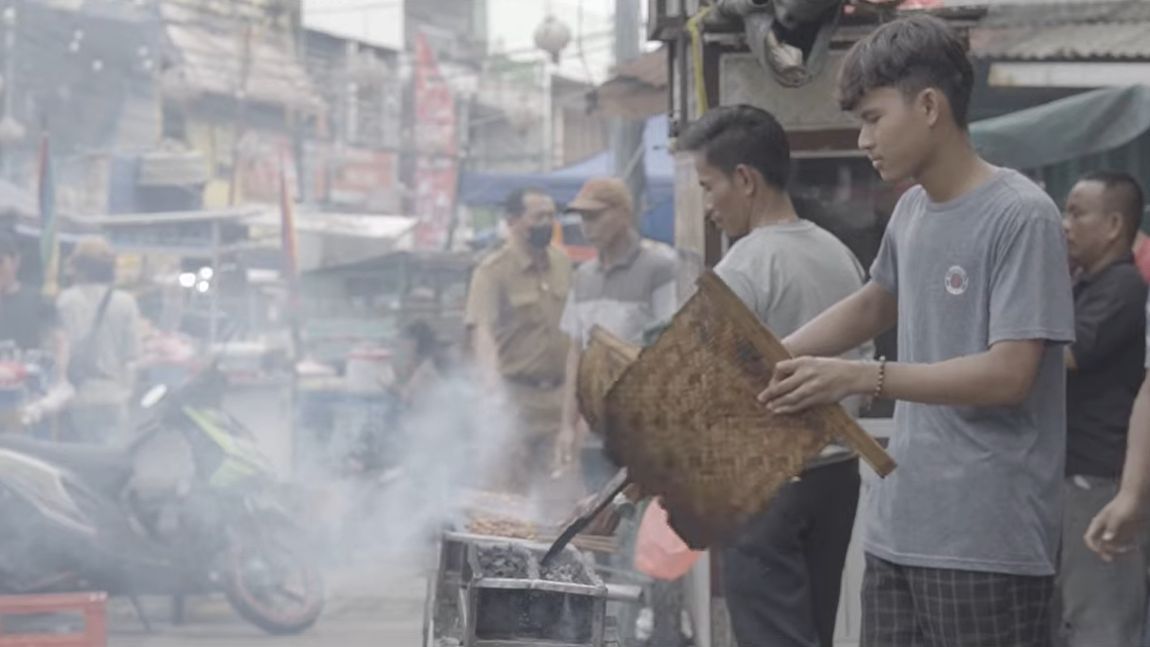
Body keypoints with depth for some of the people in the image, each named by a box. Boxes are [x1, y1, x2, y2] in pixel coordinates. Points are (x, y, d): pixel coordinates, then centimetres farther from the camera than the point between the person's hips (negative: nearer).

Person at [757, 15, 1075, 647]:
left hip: (986, 539, -8)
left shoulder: (1021, 217, -12)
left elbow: (1009, 375, -18)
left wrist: (862, 378, -22)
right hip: (898, 524, 8)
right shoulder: (910, 211, 12)